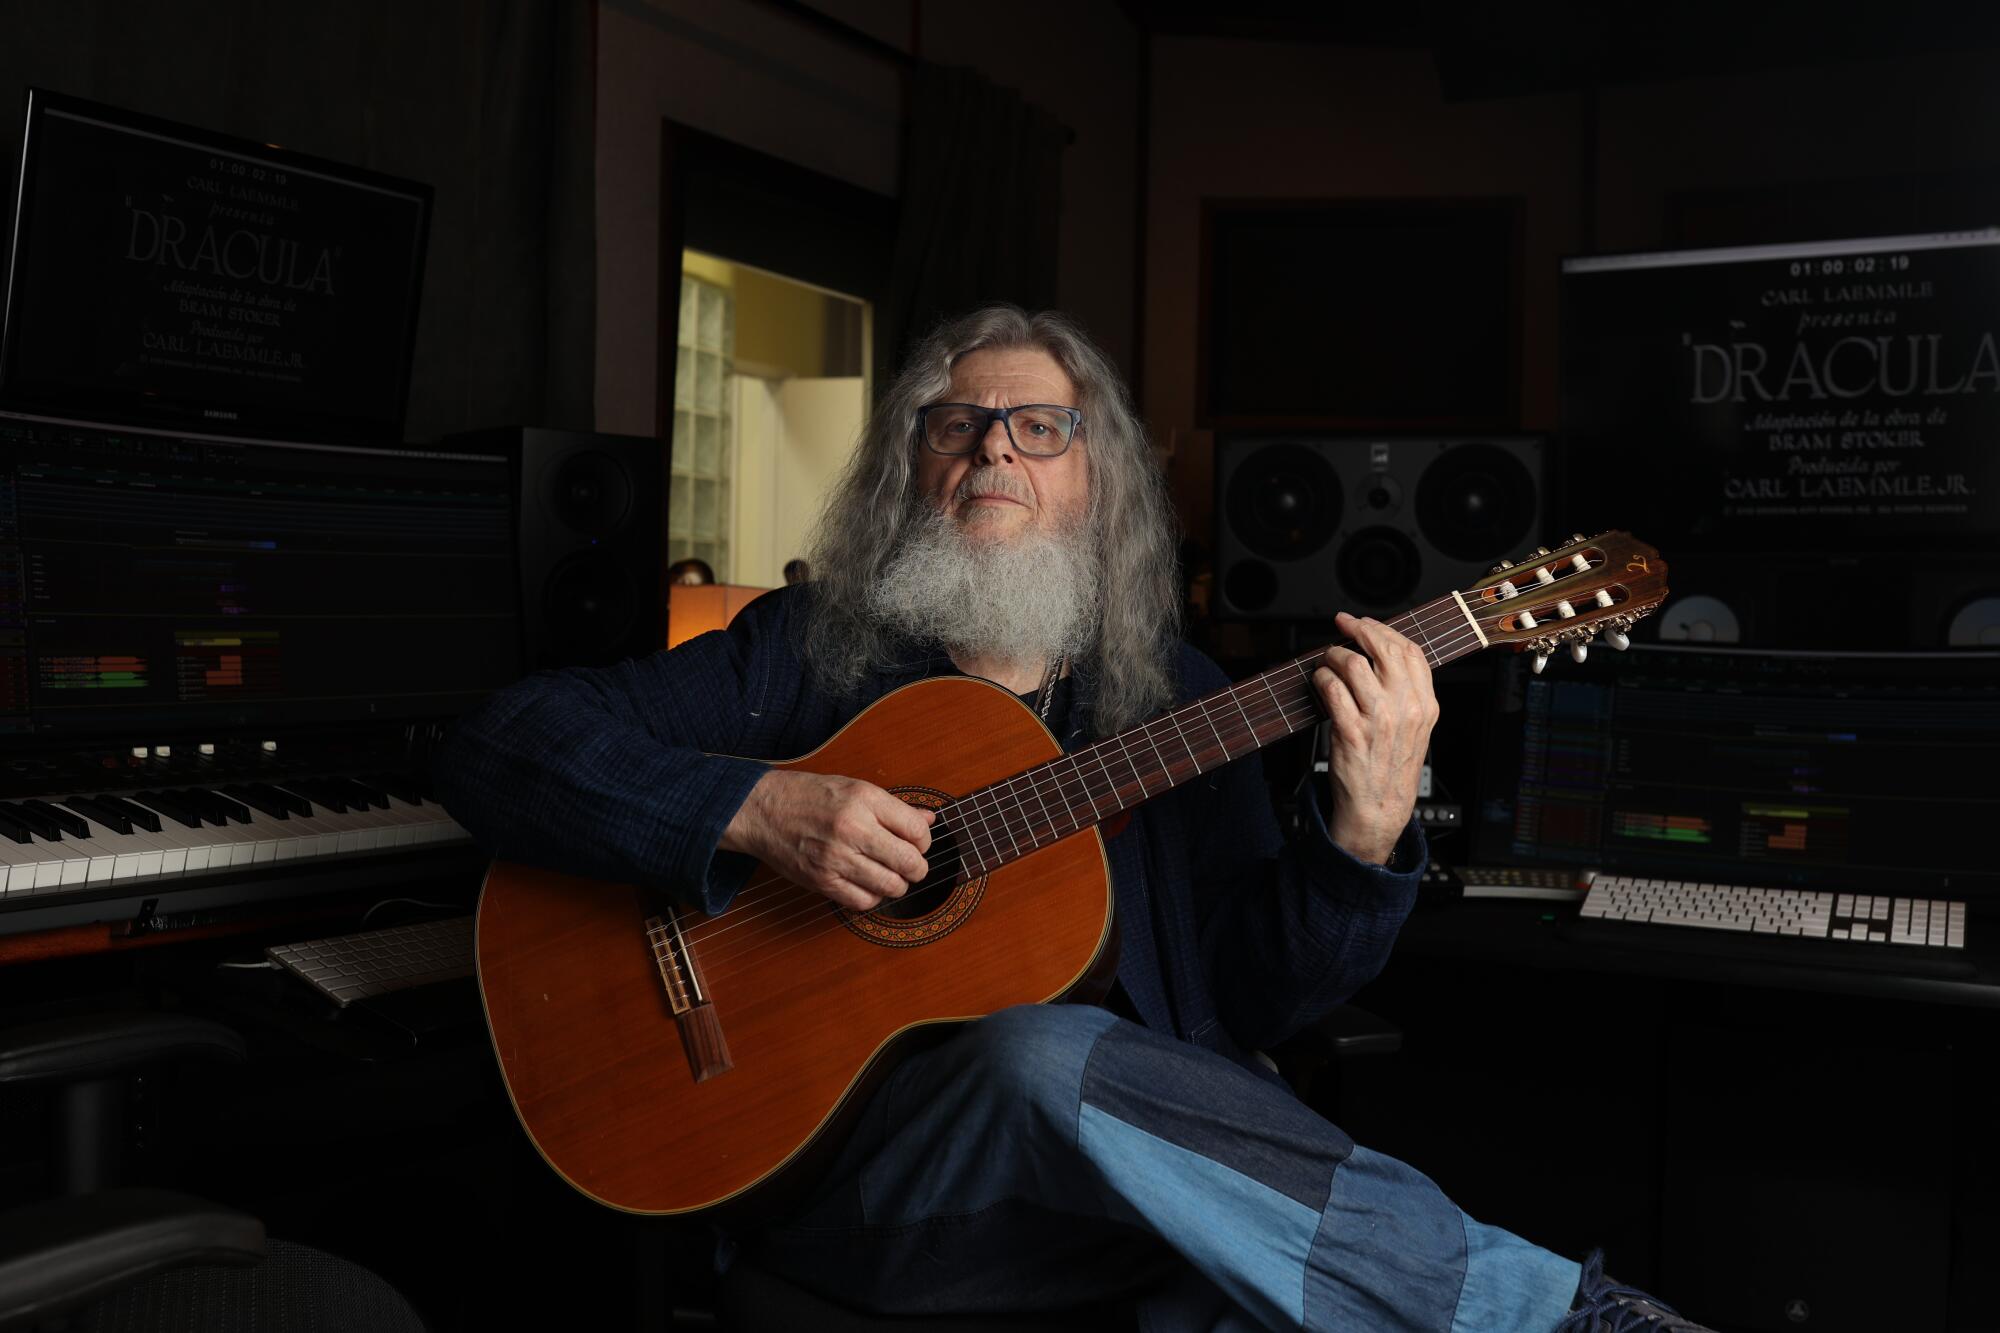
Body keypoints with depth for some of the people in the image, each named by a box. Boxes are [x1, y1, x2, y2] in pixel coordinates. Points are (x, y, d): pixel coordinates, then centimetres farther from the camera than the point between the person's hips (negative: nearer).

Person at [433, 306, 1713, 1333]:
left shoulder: (1174, 694, 13)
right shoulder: (803, 655, 5)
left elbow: (1259, 993, 6)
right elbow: (495, 744, -2)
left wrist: (1366, 833, -14)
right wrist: (753, 811, -16)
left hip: (1150, 1170, 2)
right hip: (841, 1165, -1)